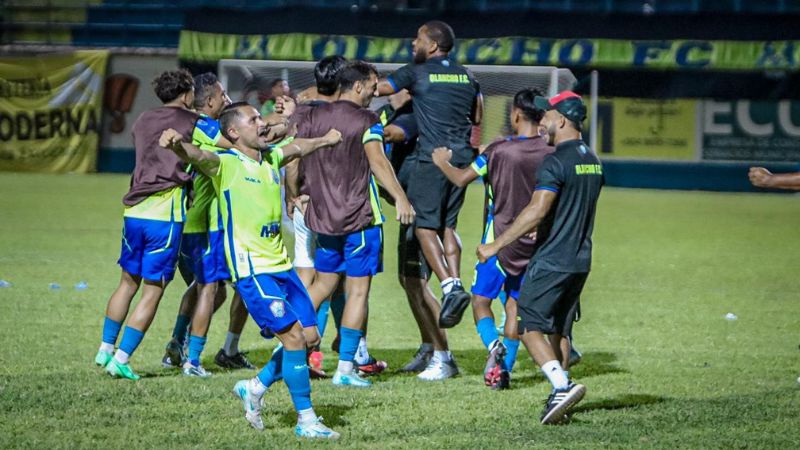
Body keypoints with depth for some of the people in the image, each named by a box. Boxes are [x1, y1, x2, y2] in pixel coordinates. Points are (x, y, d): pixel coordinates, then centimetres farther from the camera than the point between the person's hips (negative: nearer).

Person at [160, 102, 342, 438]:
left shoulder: (271, 159, 12)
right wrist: (177, 145, -54)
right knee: (293, 336, -13)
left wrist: (325, 140, 53)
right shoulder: (226, 164, -10)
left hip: (281, 265, 8)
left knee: (310, 335, 7)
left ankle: (255, 388, 24)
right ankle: (306, 420, -5)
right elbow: (198, 157, -31)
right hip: (252, 270, -8)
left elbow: (296, 148, 34)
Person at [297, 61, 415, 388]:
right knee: (358, 290, 0)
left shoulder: (314, 117, 8)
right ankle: (345, 368, -2)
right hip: (360, 216, -6)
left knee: (324, 284, 20)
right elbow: (377, 161, -21)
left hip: (323, 215, 6)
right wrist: (400, 198, -24)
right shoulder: (366, 121, -9)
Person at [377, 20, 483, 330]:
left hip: (432, 158, -6)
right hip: (462, 158, 6)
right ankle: (456, 283, 2)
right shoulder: (467, 77, 12)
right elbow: (477, 118, 22)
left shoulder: (416, 73, -3)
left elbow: (376, 89, 5)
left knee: (425, 226, -3)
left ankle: (449, 287, -17)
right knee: (447, 225, 14)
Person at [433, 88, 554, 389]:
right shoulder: (550, 155, -5)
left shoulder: (499, 150, -13)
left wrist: (442, 162, 13)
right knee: (515, 305, 12)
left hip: (500, 240, -3)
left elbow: (461, 179, -7)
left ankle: (493, 345, -18)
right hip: (534, 242, 3)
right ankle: (504, 369, 8)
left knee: (481, 299, 8)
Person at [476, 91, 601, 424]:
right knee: (560, 330, 15)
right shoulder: (592, 161, 12)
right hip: (581, 260, 8)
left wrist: (497, 244, -21)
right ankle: (560, 397, 13)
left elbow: (537, 210, -25)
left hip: (552, 261, -8)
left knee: (529, 326, -5)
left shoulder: (556, 161, -16)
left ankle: (563, 385, -20)